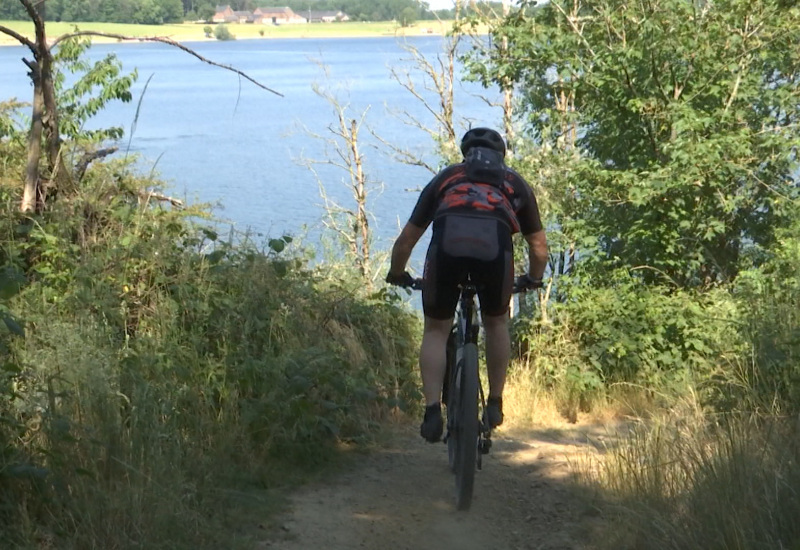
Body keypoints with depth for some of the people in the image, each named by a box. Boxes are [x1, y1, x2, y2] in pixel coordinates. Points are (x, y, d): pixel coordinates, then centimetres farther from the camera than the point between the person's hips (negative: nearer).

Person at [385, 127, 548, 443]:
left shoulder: (446, 177, 34)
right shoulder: (514, 183, 35)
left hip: (448, 243, 0)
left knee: (436, 330, 16)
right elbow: (539, 245, 39)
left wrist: (397, 275, 51)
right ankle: (495, 404, 26)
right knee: (496, 323, 27)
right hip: (495, 245, 0)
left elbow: (407, 239, 35)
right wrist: (533, 280, 57)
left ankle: (433, 411, 3)